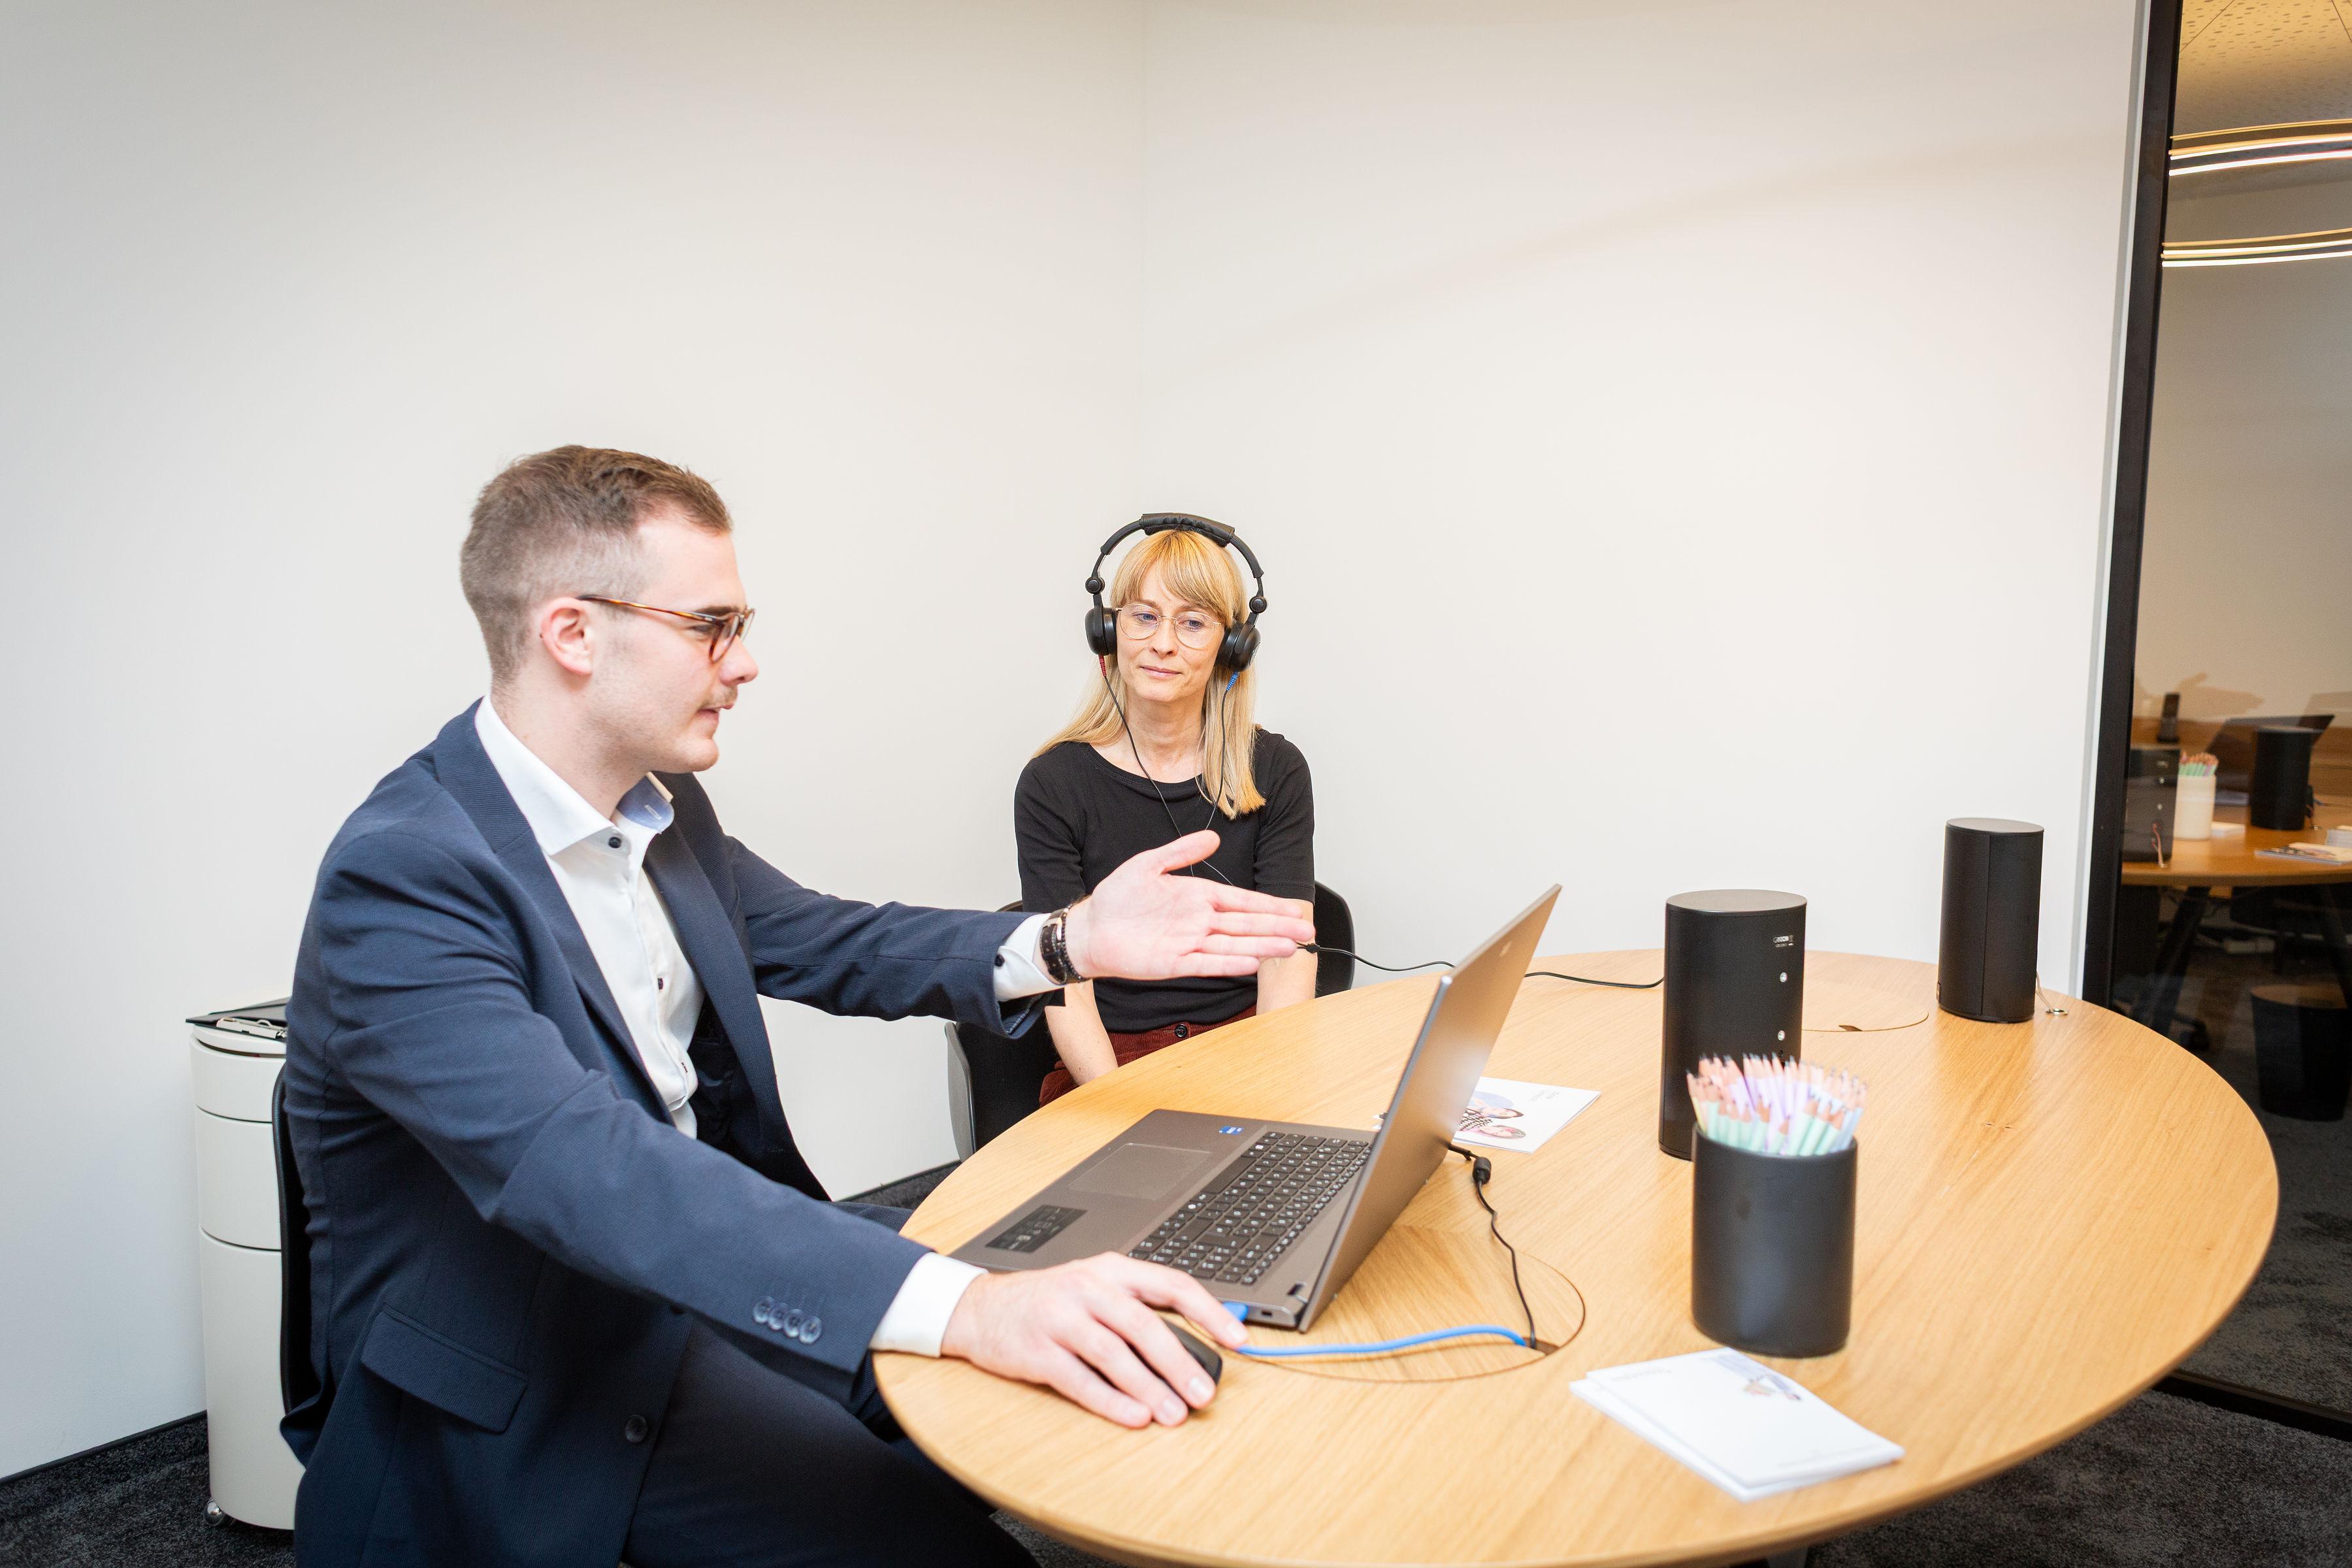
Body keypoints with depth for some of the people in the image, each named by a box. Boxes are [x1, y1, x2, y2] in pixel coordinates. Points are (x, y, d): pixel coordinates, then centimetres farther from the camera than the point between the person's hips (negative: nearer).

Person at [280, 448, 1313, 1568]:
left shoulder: (660, 804, 0)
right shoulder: (401, 881, -27)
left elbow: (823, 942, 10)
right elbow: (582, 1168, -39)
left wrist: (1067, 943, -9)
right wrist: (962, 1306, -49)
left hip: (711, 1251, 8)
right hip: (530, 1395, -8)